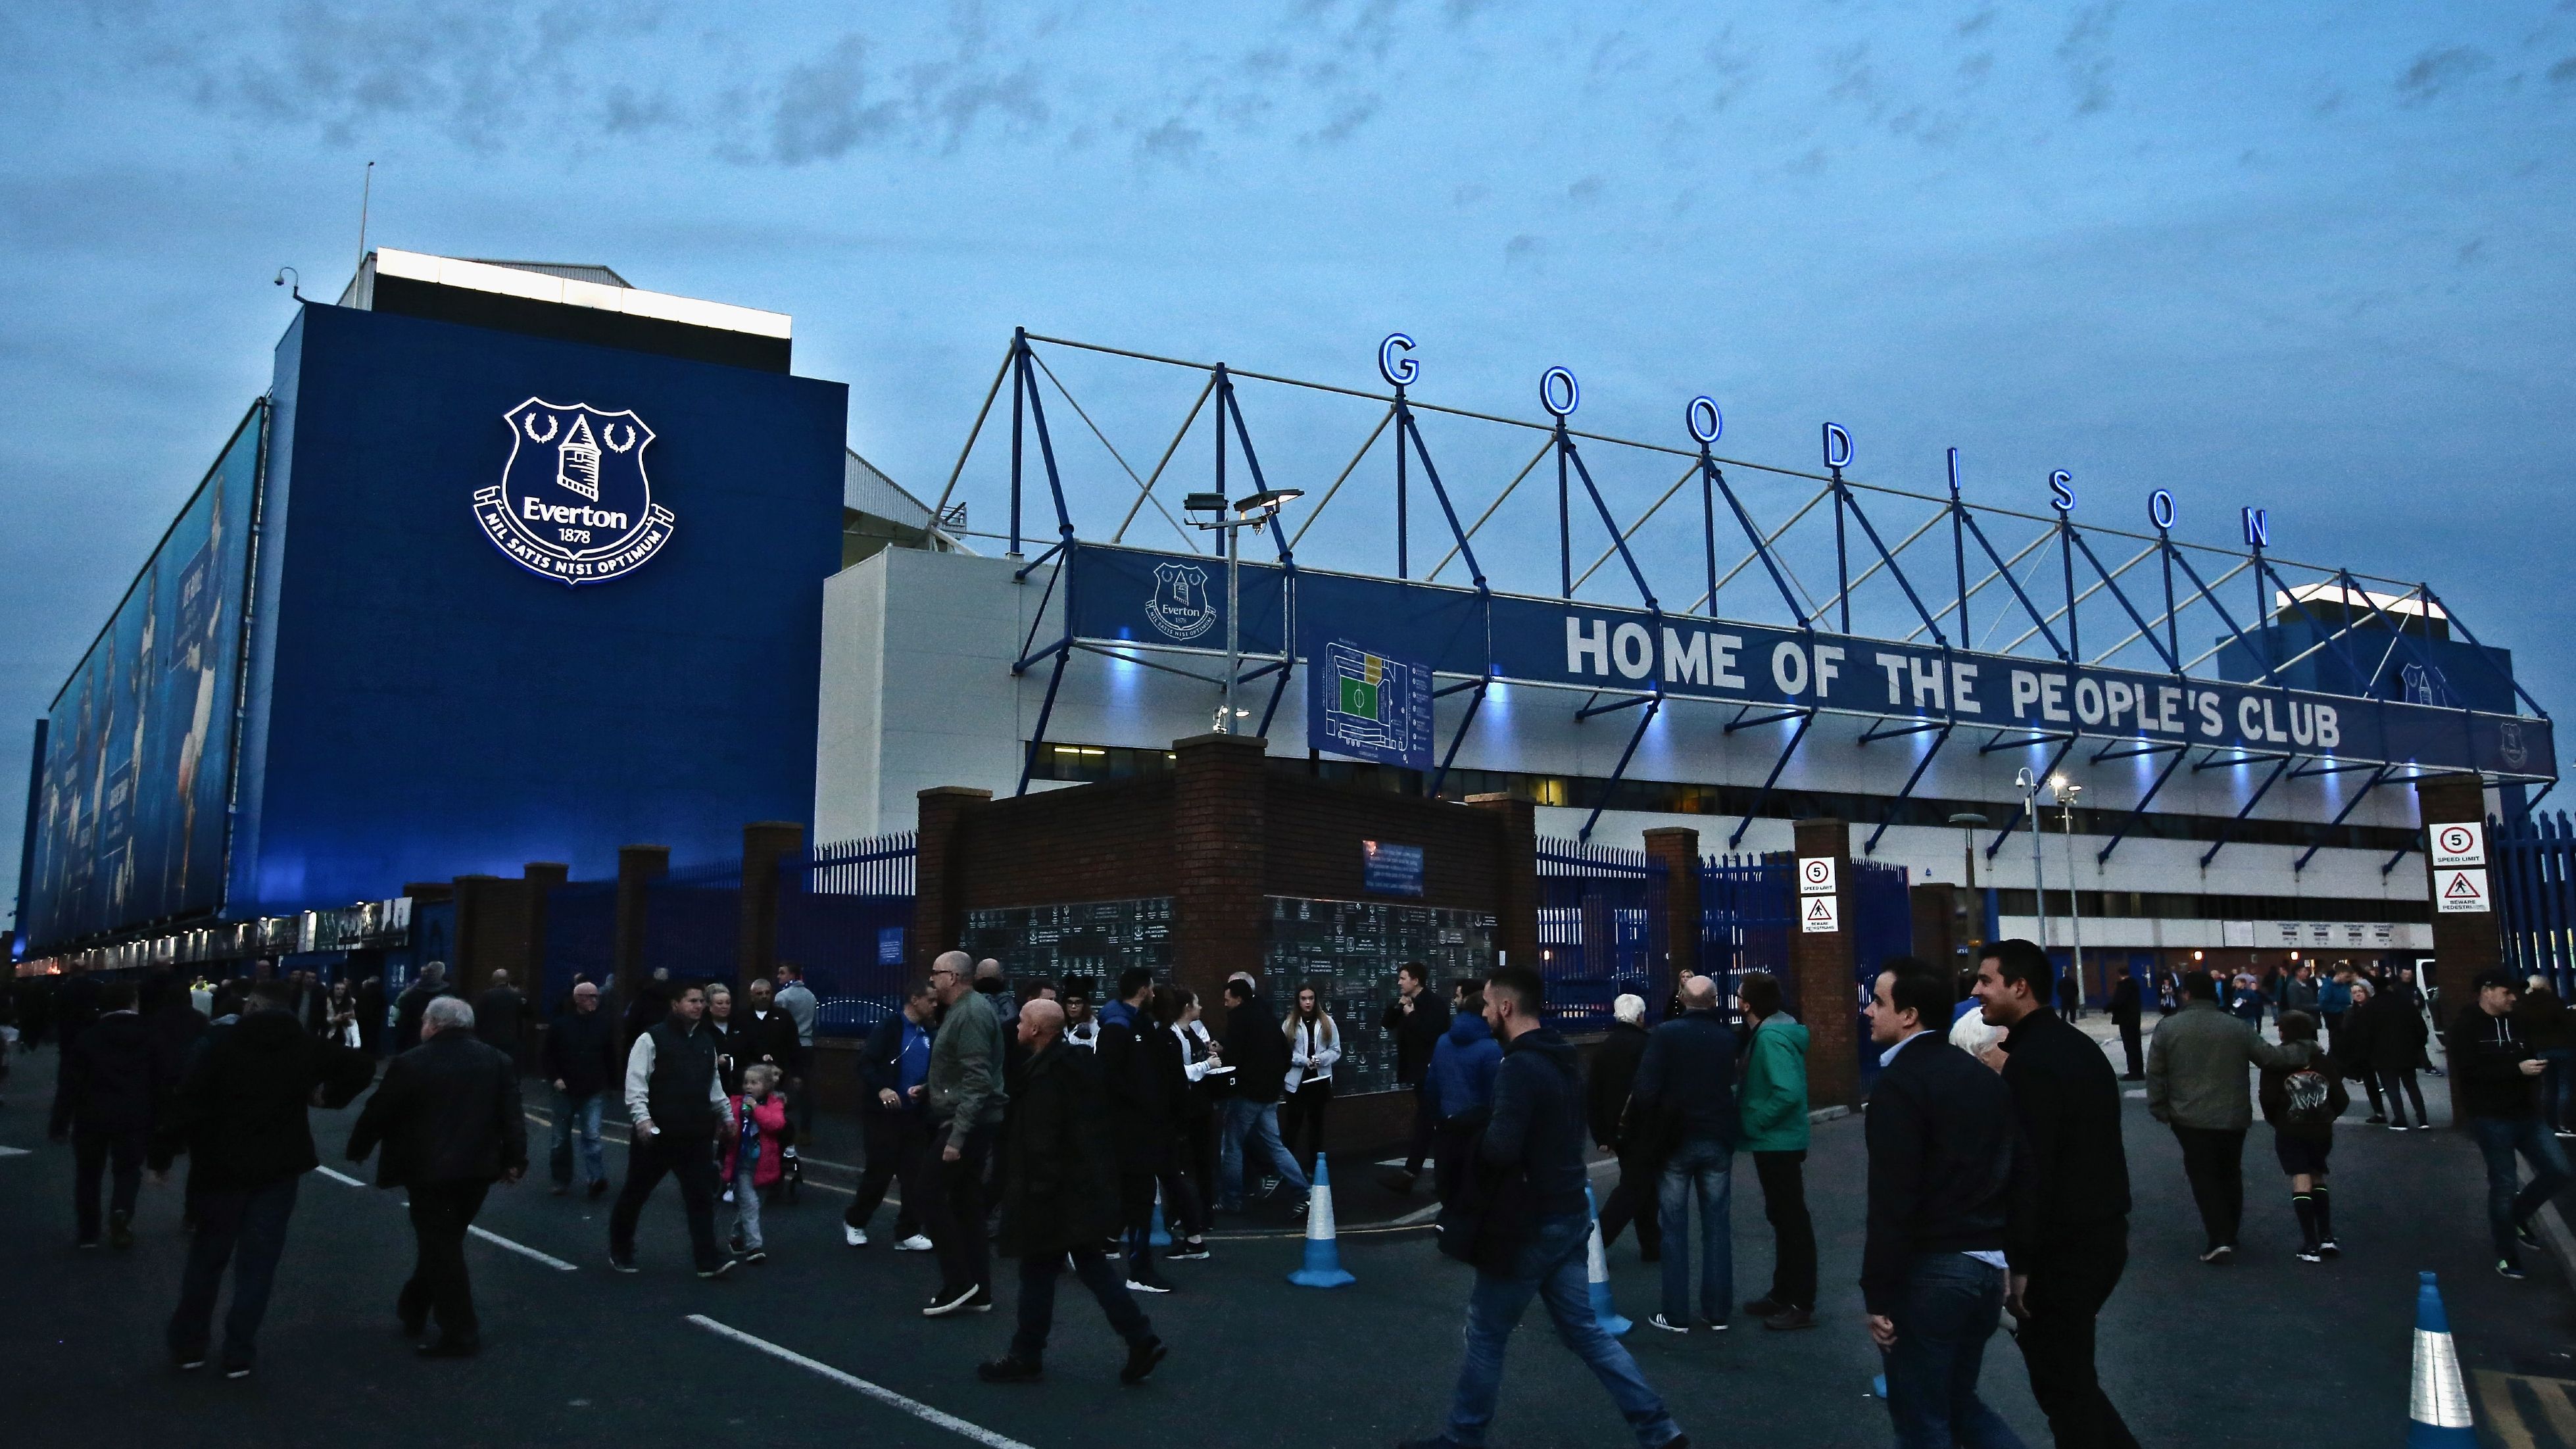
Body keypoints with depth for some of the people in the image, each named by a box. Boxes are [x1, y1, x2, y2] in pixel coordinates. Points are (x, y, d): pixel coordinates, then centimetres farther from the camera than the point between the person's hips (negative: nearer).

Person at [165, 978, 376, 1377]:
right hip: (278, 1167, 1)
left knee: (207, 1257, 15)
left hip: (223, 1165, 0)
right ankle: (239, 1354, 7)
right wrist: (328, 1096, 5)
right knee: (257, 1263, 6)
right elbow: (362, 1065, -2)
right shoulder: (306, 1046, 1)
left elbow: (190, 1099, -11)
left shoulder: (223, 1042, -4)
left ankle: (187, 1345, 24)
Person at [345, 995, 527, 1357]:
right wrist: (514, 1159, 7)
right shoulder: (499, 1061, 4)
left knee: (441, 1249, 2)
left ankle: (461, 1333, 2)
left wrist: (357, 1148, 17)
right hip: (478, 1168, 5)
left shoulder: (410, 1064, -8)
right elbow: (511, 1115, 1)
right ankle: (413, 1309, 33)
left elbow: (378, 1113, 0)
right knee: (443, 1243, 20)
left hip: (430, 1170, -5)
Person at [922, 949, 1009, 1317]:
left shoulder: (972, 1013, -18)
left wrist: (957, 1136, -26)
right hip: (970, 1123, 10)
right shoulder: (964, 1009, 14)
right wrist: (928, 1089, 12)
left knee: (931, 1193, -6)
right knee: (966, 1203, 11)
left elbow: (978, 1081, -24)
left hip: (968, 1124, -10)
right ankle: (978, 1292, 16)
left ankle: (958, 1282, 0)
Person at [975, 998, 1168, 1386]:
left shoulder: (1045, 1077, -20)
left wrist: (1038, 1192, -18)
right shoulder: (1079, 1063, 9)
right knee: (1091, 1262, 14)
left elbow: (1042, 1143, -23)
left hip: (1058, 1194, -9)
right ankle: (1141, 1339, 10)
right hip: (1089, 1189, 9)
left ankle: (1026, 1357, 16)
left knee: (1038, 1271, 4)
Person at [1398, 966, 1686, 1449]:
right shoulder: (1563, 1062, 9)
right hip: (1568, 1215, 9)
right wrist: (1487, 1129, 8)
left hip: (1530, 1224, -9)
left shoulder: (1519, 1067, -21)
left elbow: (1501, 1149, -30)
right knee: (1585, 1329, 14)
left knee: (1486, 1333, 8)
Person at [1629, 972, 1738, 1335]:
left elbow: (1646, 1090, -16)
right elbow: (1732, 1082, 10)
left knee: (1675, 1228, 5)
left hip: (1675, 1141, -3)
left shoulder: (1665, 1034, -11)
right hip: (1718, 1140, 3)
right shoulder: (1727, 1037, 2)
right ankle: (1718, 1312, 14)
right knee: (1717, 1226, 11)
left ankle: (1676, 1314, 7)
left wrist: (1646, 1129, -5)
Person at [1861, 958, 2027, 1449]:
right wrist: (2016, 1262, 19)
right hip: (1987, 1265, 8)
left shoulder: (1899, 1084, -15)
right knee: (1958, 1402, 22)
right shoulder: (1986, 1078, 11)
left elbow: (1891, 1203, -20)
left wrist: (1878, 1295, -14)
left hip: (1928, 1270, -8)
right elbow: (2021, 1176, 13)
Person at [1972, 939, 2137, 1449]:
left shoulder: (2030, 1062, -20)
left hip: (2062, 1247, -9)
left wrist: (2020, 1263, -18)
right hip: (2103, 1233, 9)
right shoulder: (2078, 1045, 10)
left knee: (2060, 1379, 4)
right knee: (2069, 1367, 21)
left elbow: (2029, 1170, -24)